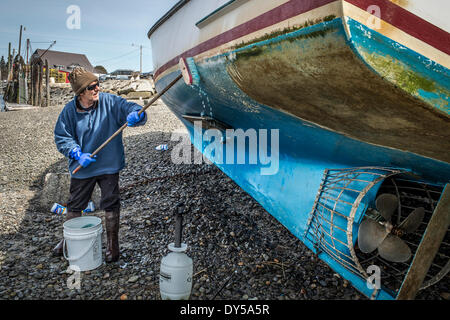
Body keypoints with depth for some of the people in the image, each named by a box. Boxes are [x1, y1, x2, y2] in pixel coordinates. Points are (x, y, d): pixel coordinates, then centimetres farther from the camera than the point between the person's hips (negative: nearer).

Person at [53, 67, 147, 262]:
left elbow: (132, 109, -17)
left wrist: (135, 115, -42)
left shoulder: (110, 102, -11)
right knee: (74, 206, 18)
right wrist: (78, 155, -16)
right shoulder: (69, 111, -6)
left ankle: (112, 245, 23)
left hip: (108, 165, -2)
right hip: (81, 168, 2)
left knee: (111, 205, 4)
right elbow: (61, 138, -1)